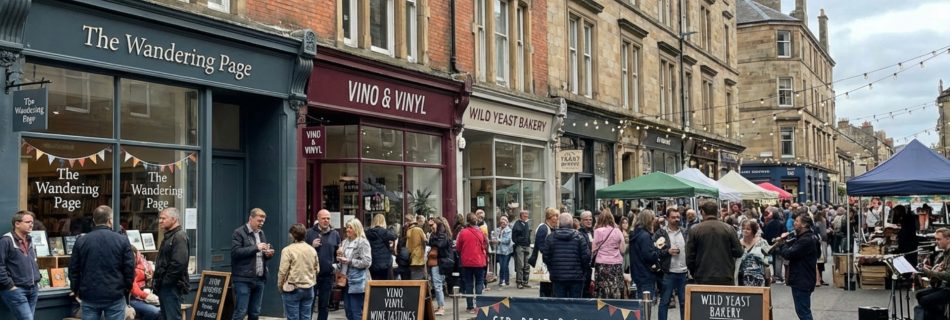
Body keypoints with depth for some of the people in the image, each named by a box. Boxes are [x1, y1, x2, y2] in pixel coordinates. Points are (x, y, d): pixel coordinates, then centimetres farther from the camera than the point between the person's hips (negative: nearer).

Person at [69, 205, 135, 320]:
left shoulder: (81, 241, 1)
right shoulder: (122, 240, -6)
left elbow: (73, 270, 6)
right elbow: (129, 269, -4)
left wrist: (76, 290, 21)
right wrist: (127, 289, 12)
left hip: (89, 296, 2)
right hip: (115, 297, -2)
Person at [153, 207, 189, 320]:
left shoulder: (179, 237, -14)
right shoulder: (168, 236, 19)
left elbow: (179, 263, -24)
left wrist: (165, 281, -18)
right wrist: (157, 280, 13)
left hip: (172, 287, -11)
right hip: (164, 287, 11)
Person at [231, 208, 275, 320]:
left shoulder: (261, 233, 18)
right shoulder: (239, 233, -5)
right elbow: (236, 252, -17)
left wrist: (269, 253, 2)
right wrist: (256, 247, -19)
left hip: (260, 279, 7)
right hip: (244, 279, -7)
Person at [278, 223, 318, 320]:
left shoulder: (288, 250, -12)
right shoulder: (312, 250, 6)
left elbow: (283, 271, -13)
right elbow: (316, 269, 11)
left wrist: (280, 286, 1)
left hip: (292, 289, -5)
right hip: (309, 289, 5)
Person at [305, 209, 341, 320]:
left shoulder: (335, 234, 7)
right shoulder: (310, 233, 0)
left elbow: (337, 254, 12)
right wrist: (312, 246, -14)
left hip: (328, 275, 2)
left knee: (324, 305, 9)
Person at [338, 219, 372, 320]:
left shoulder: (363, 242, -10)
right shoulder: (345, 242, 13)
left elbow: (367, 262, -17)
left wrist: (349, 261, -17)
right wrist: (340, 256, 1)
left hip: (358, 281, -8)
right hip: (347, 280, 8)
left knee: (357, 312, -5)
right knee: (347, 309, 12)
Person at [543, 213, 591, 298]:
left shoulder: (550, 237, 1)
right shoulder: (579, 237, -3)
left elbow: (545, 257, 2)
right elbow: (586, 256, -6)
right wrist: (583, 271, 9)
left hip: (557, 278, 2)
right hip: (576, 278, -1)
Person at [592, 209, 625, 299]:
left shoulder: (598, 231, -2)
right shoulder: (618, 231, 4)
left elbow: (594, 250, -2)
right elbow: (623, 250, 6)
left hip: (602, 264, -2)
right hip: (617, 264, 2)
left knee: (602, 295, -1)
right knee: (616, 294, 4)